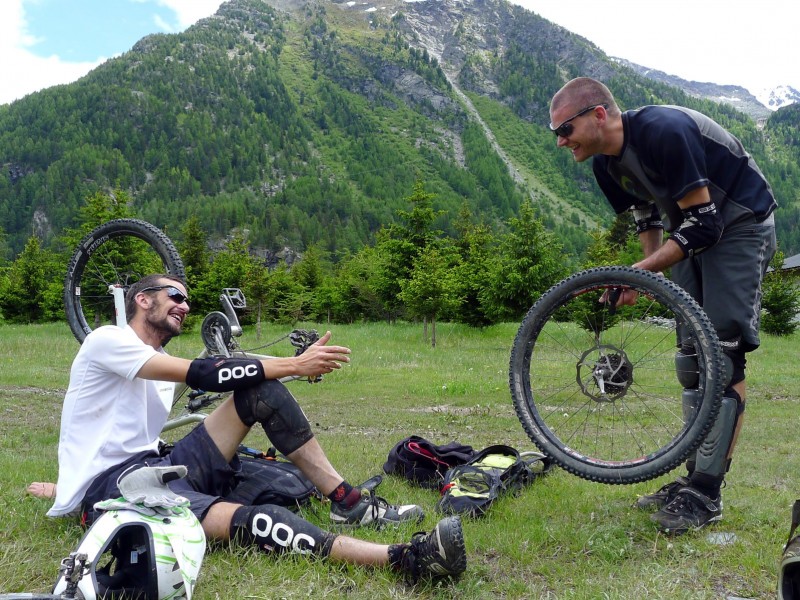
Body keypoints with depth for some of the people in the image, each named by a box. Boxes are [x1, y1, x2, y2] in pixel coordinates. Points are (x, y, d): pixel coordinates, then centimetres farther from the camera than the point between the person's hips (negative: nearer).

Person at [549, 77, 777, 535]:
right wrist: (649, 275, -1)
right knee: (692, 357, 6)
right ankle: (696, 478, 14)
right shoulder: (606, 164, -2)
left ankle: (707, 493, -9)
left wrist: (639, 272, -26)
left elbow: (703, 223, -28)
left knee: (724, 354, -13)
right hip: (693, 231, 9)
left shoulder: (663, 132, -29)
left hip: (741, 225, -8)